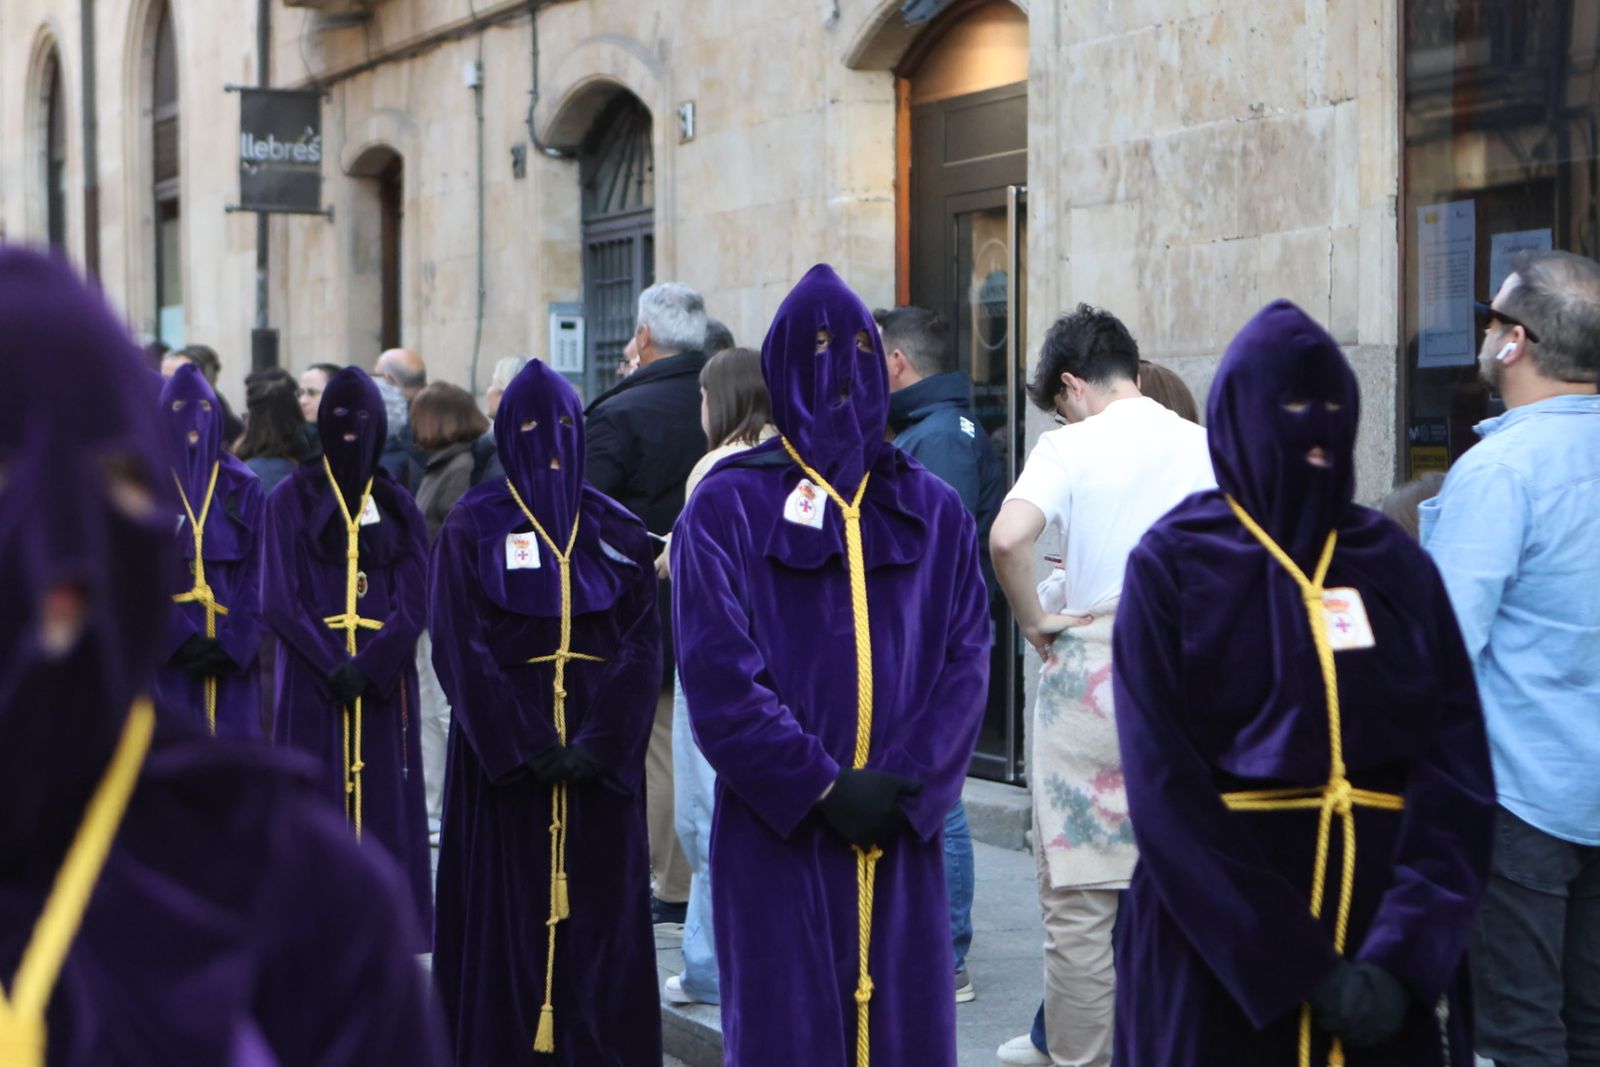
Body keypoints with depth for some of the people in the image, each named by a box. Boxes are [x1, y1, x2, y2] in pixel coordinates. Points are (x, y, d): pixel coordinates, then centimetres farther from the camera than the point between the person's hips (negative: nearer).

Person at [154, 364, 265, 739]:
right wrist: (182, 639, -14)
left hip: (232, 653, 2)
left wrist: (235, 643, -9)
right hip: (169, 650, -1)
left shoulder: (243, 488, 10)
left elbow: (256, 574, 4)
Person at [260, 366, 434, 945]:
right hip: (311, 681, -2)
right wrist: (331, 665, -14)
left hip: (383, 682, 2)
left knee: (382, 805, -2)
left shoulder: (399, 508, 12)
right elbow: (279, 599, -2)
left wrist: (368, 666, -13)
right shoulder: (291, 500, 6)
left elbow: (415, 603, 3)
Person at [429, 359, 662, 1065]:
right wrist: (525, 747, -15)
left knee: (600, 918, 1)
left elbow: (643, 643, 1)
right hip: (501, 755, -2)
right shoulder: (473, 528, 2)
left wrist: (601, 741, -13)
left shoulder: (617, 532, 9)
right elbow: (462, 648, -5)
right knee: (508, 917, -1)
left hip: (600, 758, 2)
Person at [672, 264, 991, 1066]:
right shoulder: (728, 505, 0)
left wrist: (904, 787, -10)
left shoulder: (933, 512, 11)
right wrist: (821, 788, -14)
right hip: (778, 830, -3)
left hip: (899, 834, 3)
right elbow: (717, 674, -9)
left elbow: (966, 661, 3)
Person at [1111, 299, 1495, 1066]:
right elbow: (1166, 790, -11)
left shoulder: (1396, 564, 5)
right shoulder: (1174, 567, -4)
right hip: (1221, 926, -3)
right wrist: (1304, 968, -18)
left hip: (1383, 911, 3)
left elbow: (1457, 770, -2)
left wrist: (1407, 952, -16)